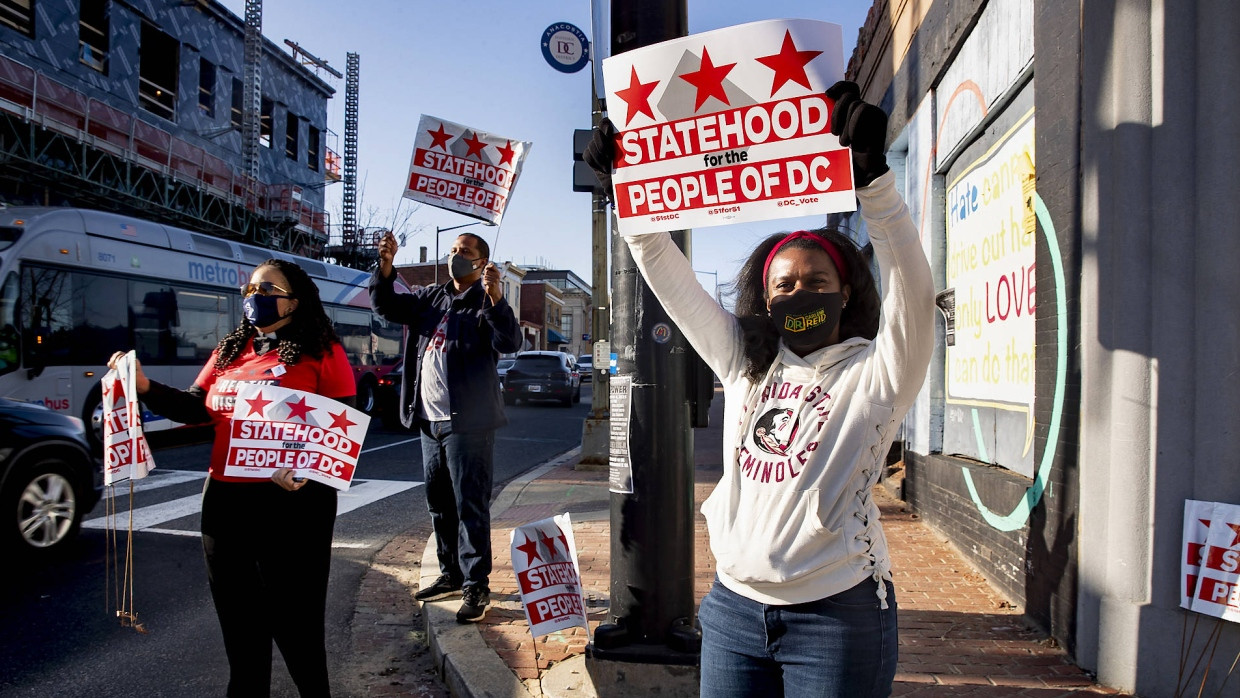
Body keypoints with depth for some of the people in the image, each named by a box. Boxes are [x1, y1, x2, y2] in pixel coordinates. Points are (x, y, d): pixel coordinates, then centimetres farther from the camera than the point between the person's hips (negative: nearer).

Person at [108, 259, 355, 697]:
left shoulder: (322, 353, -7)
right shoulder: (230, 351, 13)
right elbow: (197, 409, 14)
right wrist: (145, 386, -1)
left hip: (292, 502, -6)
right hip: (225, 501, 7)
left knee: (294, 623, 4)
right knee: (239, 619, 19)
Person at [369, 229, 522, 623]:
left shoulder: (485, 304, -8)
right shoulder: (431, 299, 15)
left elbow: (510, 343, -23)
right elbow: (386, 306, 15)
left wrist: (496, 298, -38)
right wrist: (385, 266, 0)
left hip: (467, 425, -8)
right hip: (430, 422, 8)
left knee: (470, 508, -4)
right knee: (439, 505, 17)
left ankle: (476, 587, 5)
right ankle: (451, 575, 31)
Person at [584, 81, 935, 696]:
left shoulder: (874, 372, -4)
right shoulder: (745, 363, 6)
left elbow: (913, 288, -21)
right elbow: (670, 280, 8)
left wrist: (871, 176, -32)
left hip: (835, 615, -4)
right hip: (734, 605, 4)